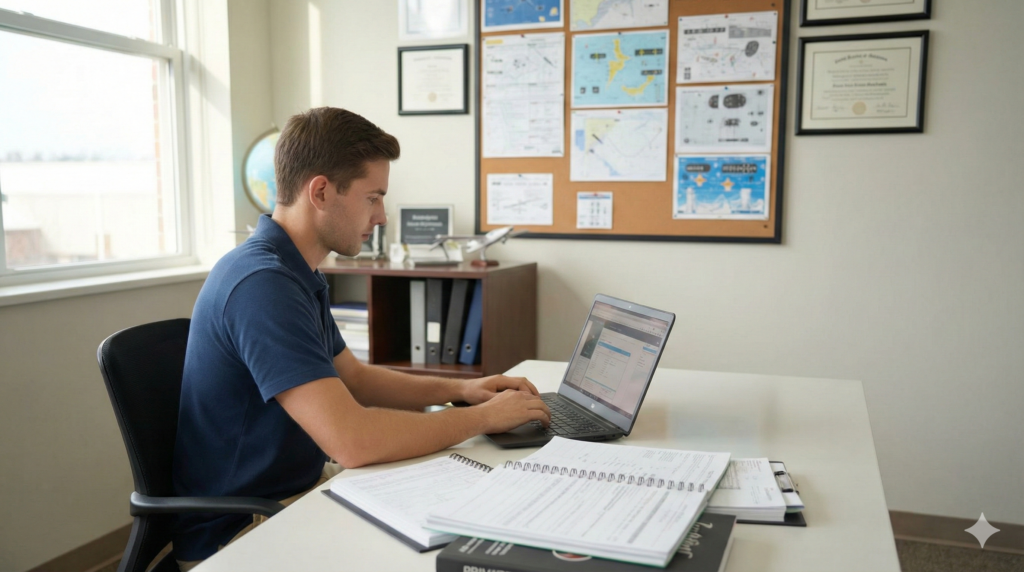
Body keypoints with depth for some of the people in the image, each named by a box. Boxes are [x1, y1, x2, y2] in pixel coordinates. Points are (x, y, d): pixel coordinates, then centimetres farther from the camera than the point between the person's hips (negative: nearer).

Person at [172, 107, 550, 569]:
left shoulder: (296, 273, 6)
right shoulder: (262, 284, -27)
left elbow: (352, 378, 16)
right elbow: (352, 440, -33)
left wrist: (458, 389, 2)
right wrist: (483, 417, -20)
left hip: (300, 484, 9)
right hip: (239, 530, -9)